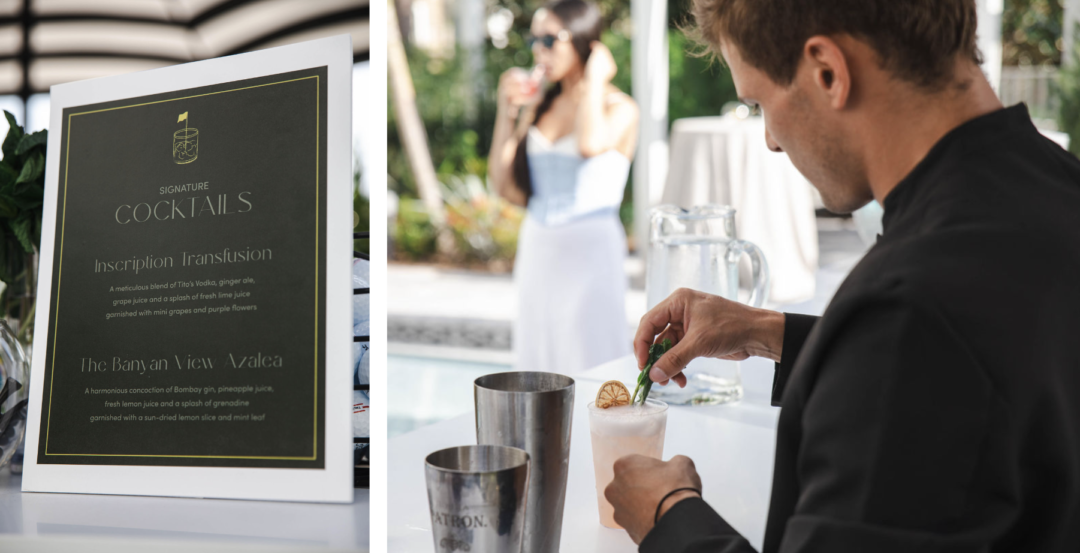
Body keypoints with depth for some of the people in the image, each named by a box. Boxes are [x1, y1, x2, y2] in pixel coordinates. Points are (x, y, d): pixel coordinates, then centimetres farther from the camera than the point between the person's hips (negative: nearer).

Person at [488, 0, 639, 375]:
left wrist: (594, 81, -12)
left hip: (590, 248, -5)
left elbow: (591, 145, -28)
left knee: (590, 371, -3)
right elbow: (505, 185, 10)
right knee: (538, 366, 9)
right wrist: (506, 109, 6)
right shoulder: (540, 106, 12)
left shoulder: (619, 108, -3)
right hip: (536, 249, 6)